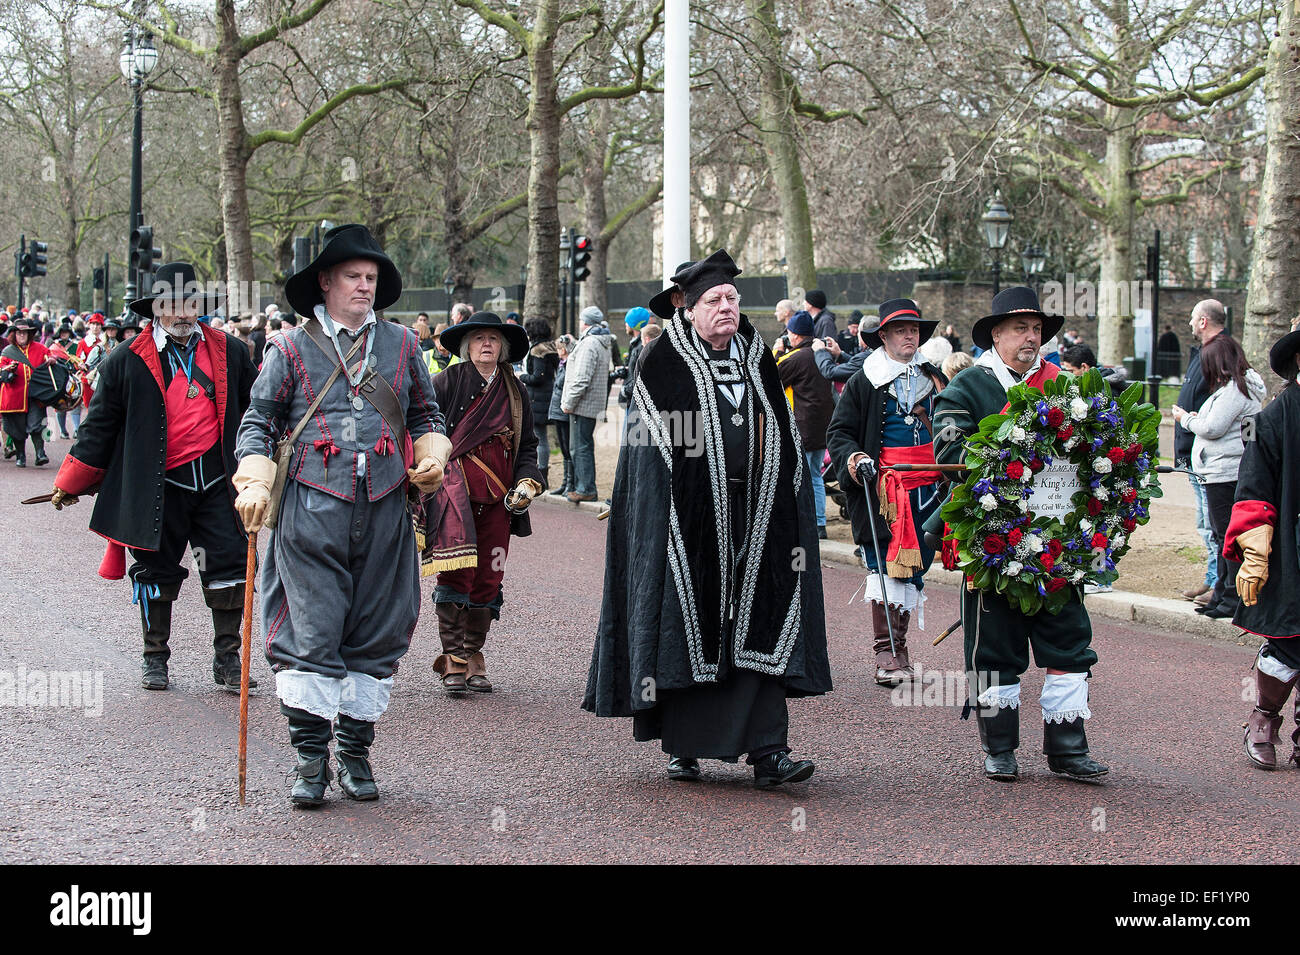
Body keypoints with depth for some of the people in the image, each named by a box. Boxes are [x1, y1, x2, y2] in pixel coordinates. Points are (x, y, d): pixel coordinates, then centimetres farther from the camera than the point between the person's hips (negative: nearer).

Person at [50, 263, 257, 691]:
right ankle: (155, 659, 21)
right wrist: (71, 483, 6)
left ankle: (228, 659, 10)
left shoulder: (230, 353, 5)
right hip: (158, 484, -1)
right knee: (157, 571, 7)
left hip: (216, 479, 2)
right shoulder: (128, 361, -1)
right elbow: (100, 424, 4)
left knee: (229, 564, -1)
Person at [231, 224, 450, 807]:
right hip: (313, 508, -3)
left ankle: (356, 751, 16)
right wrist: (255, 482, -7)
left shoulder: (401, 345, 14)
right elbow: (259, 420, 7)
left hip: (385, 510, 3)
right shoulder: (292, 348, 5)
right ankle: (310, 758, -1)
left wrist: (432, 456, 5)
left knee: (377, 634, 5)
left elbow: (425, 414, 24)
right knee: (311, 634, -7)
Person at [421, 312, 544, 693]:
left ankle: (473, 658, 15)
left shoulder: (516, 392, 15)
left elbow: (527, 444, 21)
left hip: (497, 496, 4)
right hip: (454, 487, -4)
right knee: (458, 570, -16)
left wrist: (527, 481, 6)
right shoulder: (448, 382, 2)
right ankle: (452, 658, -11)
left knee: (488, 577, 4)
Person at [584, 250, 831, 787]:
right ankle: (682, 747, 13)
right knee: (689, 626, 1)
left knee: (758, 628, -3)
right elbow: (651, 448, -5)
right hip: (690, 521, -3)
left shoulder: (759, 363, 13)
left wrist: (787, 513, 9)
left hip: (753, 517, 4)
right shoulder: (664, 367, 0)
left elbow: (785, 449, 17)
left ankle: (766, 752, -6)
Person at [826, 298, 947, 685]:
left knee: (914, 568, 5)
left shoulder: (935, 379, 16)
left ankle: (896, 647, 15)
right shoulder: (863, 383, 3)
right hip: (882, 490, -4)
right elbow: (839, 432, 4)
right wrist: (851, 457, -15)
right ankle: (887, 652, -7)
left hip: (928, 489, 4)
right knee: (885, 567, -9)